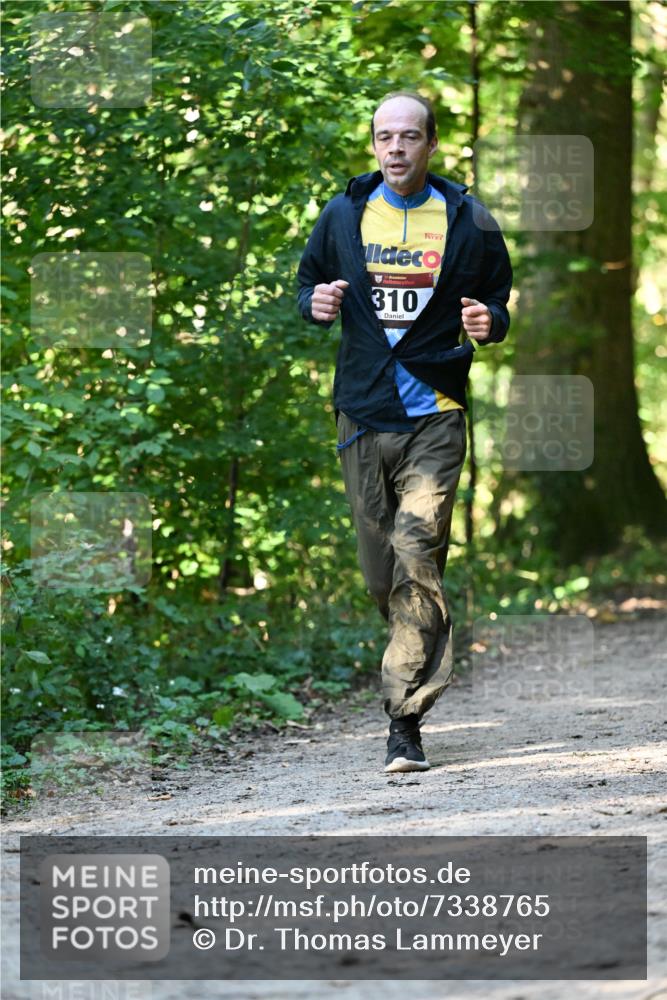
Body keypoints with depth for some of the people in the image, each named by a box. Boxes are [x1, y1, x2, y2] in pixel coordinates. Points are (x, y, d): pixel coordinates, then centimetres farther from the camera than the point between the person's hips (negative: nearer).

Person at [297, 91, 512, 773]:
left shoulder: (467, 220, 2)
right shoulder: (343, 215, 7)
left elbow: (500, 299, 12)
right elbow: (307, 283, 18)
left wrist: (489, 322, -11)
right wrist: (316, 303, -6)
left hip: (434, 415, -3)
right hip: (362, 411, 3)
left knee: (418, 556, -14)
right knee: (381, 569, 7)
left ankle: (406, 720, -13)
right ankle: (421, 658, 33)